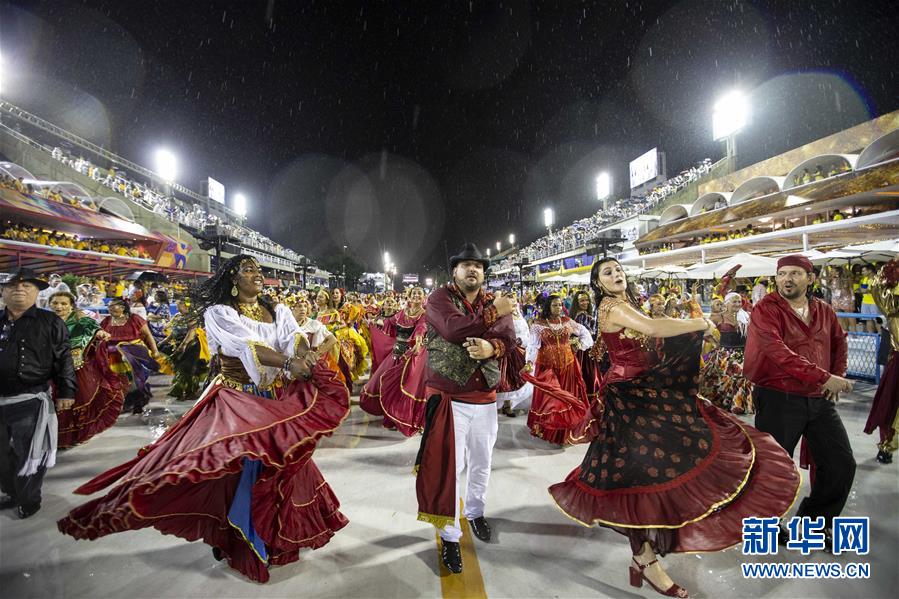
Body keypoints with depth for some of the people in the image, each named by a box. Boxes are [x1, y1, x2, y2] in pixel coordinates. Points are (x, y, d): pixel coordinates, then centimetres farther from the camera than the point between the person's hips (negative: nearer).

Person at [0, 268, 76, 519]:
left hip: (30, 402, -4)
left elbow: (63, 360, -4)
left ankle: (29, 499, 23)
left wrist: (66, 391, -9)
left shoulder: (50, 322, -3)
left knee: (28, 455, 5)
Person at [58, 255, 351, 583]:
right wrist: (288, 363, -36)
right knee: (234, 470, -1)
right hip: (236, 403, -4)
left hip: (277, 401, 5)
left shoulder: (278, 310, 6)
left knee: (281, 467, 13)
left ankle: (277, 533, 34)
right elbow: (247, 346, -23)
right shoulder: (218, 312, -8)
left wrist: (306, 356, -35)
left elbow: (294, 336, -12)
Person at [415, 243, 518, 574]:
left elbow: (510, 340, -5)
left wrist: (491, 348, -26)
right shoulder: (440, 297, -6)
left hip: (485, 398, 5)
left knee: (481, 463, 20)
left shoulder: (496, 303, 9)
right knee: (448, 466, 1)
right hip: (447, 398, -4)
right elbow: (454, 329, -24)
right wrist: (493, 313, -17)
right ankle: (449, 535, 20)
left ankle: (475, 511, 46)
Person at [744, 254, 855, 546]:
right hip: (779, 399, -6)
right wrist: (823, 377, -26)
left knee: (842, 464, 12)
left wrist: (838, 375, 11)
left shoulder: (824, 311, 9)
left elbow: (839, 342, 25)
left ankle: (817, 519, 34)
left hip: (820, 399, 6)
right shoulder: (765, 310, -12)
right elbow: (778, 353, -24)